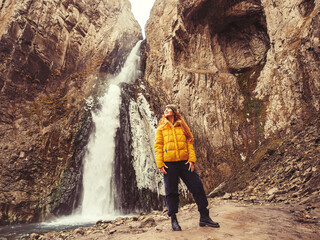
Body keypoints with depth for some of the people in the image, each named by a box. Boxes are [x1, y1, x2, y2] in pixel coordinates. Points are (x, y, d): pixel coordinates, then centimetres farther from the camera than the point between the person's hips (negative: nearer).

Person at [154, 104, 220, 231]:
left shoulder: (182, 126, 13)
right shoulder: (161, 128, 8)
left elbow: (189, 142, 9)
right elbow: (158, 146, 3)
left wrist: (192, 159, -3)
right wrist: (160, 164, -7)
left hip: (184, 162, 2)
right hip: (169, 163, -2)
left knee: (197, 186, 1)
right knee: (171, 191, 3)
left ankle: (204, 217, 15)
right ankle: (173, 219, 17)